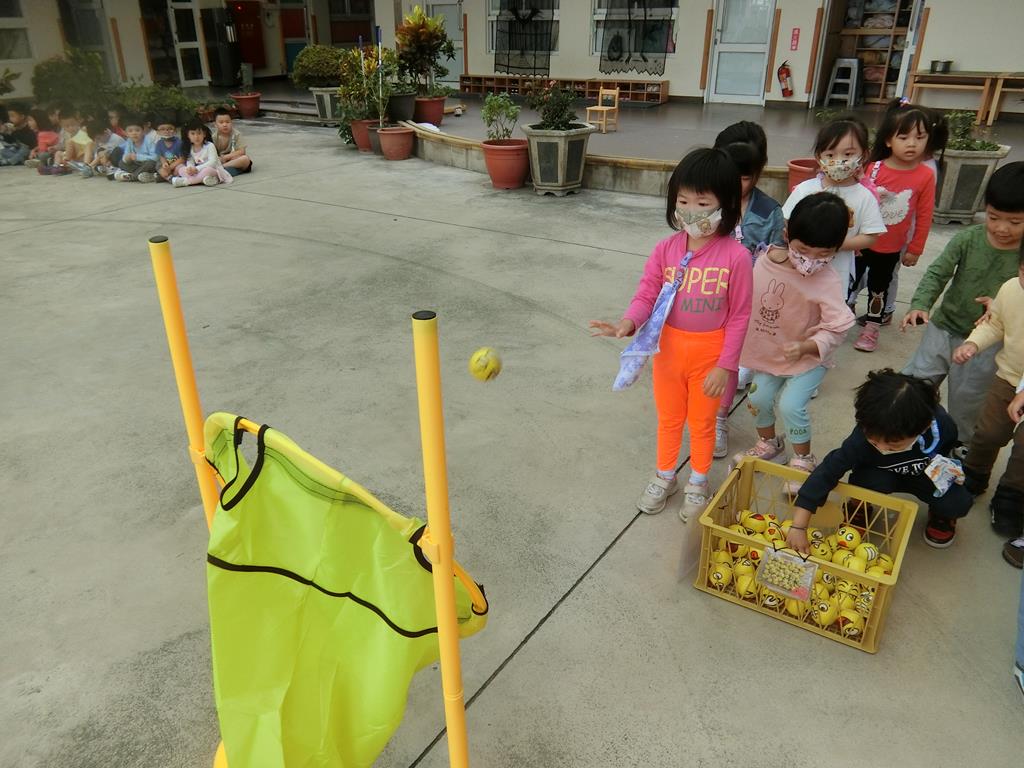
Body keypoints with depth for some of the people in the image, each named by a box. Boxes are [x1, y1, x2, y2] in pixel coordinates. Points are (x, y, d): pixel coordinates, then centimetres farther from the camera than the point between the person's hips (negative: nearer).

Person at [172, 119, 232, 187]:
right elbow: (190, 162, 3)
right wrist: (190, 169, -23)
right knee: (181, 169, -8)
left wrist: (197, 168, -28)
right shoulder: (190, 148, 6)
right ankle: (200, 179, -31)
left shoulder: (209, 146, -10)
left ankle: (186, 181, -32)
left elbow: (212, 162, -20)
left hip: (213, 170, -6)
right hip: (197, 172, 6)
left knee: (207, 170, -38)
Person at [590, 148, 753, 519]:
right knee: (668, 417, 22)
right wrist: (629, 323, -29)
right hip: (669, 346, 3)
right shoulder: (666, 249, -9)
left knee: (702, 421, 18)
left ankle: (698, 483, 41)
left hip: (709, 352, -3)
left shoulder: (735, 256, -18)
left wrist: (725, 365, -11)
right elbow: (647, 294, -8)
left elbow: (739, 315, -12)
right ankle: (664, 476, 44)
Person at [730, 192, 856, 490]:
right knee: (759, 398, 8)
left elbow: (837, 330, -25)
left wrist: (805, 347, -40)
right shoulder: (765, 261, -14)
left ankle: (803, 460, 12)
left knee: (790, 405, -14)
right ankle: (769, 444, 38)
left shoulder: (829, 283, -26)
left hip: (808, 358, -5)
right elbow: (747, 302, 1)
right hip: (769, 353, 5)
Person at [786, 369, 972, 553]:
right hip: (882, 475, -2)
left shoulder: (943, 426, -31)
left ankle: (940, 514, 13)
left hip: (924, 475, 2)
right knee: (868, 481, -35)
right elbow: (827, 472, -37)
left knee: (958, 503, -24)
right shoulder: (862, 439, -37)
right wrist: (798, 527, -39)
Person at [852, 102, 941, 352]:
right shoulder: (873, 168, -14)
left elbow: (924, 217, -4)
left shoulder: (926, 175, -11)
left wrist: (915, 249, -1)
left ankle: (872, 326, 33)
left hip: (891, 248, 1)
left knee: (879, 287, 17)